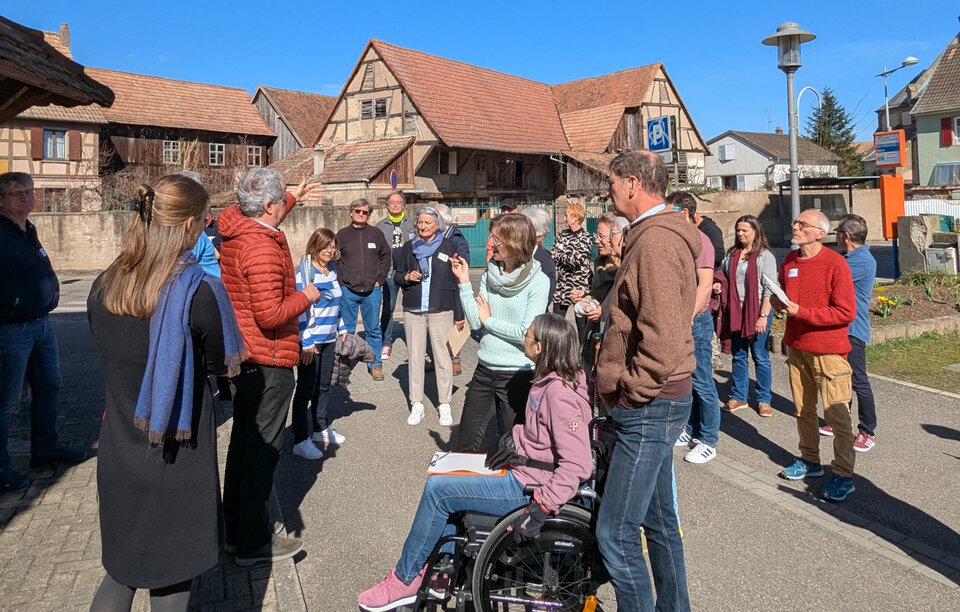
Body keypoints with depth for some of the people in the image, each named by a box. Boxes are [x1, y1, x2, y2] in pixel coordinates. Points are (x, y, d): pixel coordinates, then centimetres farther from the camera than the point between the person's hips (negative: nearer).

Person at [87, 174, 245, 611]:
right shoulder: (199, 291, -20)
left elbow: (109, 360, 7)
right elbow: (220, 363, -6)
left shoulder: (103, 287, -2)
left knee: (121, 573, 22)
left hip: (118, 455, 5)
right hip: (178, 460, -5)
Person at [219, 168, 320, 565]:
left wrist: (294, 198, 34)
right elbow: (270, 315, -27)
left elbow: (267, 219, 31)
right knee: (263, 449, 0)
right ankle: (254, 543, 12)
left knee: (243, 442, 18)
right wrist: (306, 297, -11)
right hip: (268, 361, -10)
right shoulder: (262, 248, -23)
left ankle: (235, 532, 31)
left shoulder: (234, 231, 5)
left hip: (242, 356, 10)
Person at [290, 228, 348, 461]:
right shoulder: (305, 272, -14)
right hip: (310, 341, -8)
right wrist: (306, 343, -20)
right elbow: (300, 309, -18)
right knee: (306, 389, -1)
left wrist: (342, 329, 19)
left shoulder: (331, 270, 11)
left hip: (329, 339, 8)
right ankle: (300, 441, 6)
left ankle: (321, 428, 33)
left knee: (323, 385, 17)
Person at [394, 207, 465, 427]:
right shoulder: (409, 247, 11)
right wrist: (406, 277, -7)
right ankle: (416, 405, 14)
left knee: (443, 357, -2)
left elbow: (457, 281, 4)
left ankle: (445, 405, 8)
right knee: (414, 357, 5)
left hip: (441, 310, -3)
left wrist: (459, 314, 2)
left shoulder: (448, 246, 4)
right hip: (413, 311, 3)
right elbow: (397, 275, 18)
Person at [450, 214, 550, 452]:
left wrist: (489, 320, -9)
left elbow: (527, 334, -19)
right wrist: (464, 281, -9)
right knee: (465, 444, 16)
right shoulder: (490, 274, 2)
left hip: (518, 374, -5)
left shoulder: (538, 281, -13)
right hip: (484, 370, 5)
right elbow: (474, 322, -4)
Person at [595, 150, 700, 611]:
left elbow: (663, 335, -27)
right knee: (659, 520, 19)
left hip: (649, 406, -11)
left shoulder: (656, 241, -18)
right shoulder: (657, 235, 16)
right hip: (656, 404, 11)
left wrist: (634, 389, -17)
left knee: (615, 532, -5)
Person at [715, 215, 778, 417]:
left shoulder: (765, 256, -6)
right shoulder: (731, 254, 10)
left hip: (757, 313, -5)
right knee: (738, 357, 12)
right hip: (735, 312, 5)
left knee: (760, 357, 3)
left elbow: (769, 289, -10)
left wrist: (763, 316, -17)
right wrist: (718, 285, 2)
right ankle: (738, 397, 22)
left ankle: (764, 400, 14)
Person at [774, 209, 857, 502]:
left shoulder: (835, 263, -14)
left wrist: (801, 312, -21)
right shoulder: (789, 260, 6)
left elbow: (846, 312, -17)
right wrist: (779, 303, -3)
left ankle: (843, 475, 9)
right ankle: (810, 461, 31)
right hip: (797, 347, 7)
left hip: (828, 351, -6)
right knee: (803, 409, 15)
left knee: (837, 415, -1)